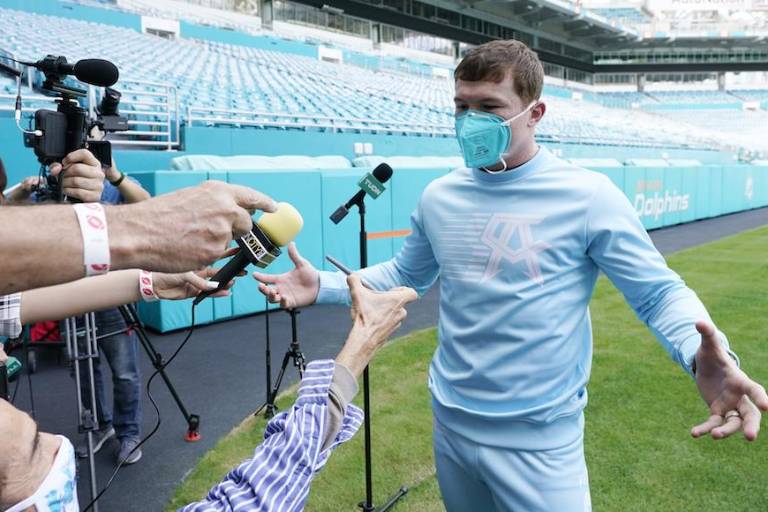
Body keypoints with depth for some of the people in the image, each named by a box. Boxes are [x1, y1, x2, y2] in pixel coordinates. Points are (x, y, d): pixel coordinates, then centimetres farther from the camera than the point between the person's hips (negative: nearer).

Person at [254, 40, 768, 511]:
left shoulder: (587, 196, -14)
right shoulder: (439, 197, 0)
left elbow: (658, 292, -11)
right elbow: (405, 274, 12)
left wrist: (704, 355, -32)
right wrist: (324, 286, 1)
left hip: (539, 440, -5)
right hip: (450, 425, 5)